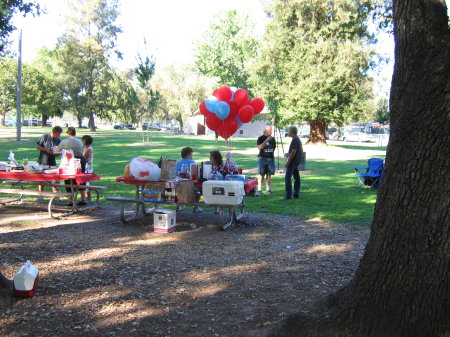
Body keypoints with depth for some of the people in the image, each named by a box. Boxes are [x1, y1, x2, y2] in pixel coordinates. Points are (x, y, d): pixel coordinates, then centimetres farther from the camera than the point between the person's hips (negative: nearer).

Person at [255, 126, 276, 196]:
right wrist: (266, 140, -20)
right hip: (262, 158, -5)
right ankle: (259, 190, -8)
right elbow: (259, 147, -15)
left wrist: (271, 153, 13)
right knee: (261, 174, -8)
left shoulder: (272, 139, 13)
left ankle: (268, 189, 13)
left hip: (271, 158, 5)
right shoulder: (261, 138, -1)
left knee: (269, 174, 6)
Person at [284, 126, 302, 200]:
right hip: (297, 161, 11)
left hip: (292, 161, -11)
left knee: (287, 178, -11)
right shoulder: (298, 139, 16)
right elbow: (301, 151, 23)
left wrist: (288, 161, -20)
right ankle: (296, 194, 15)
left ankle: (288, 195, -14)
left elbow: (293, 151, -22)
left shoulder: (295, 139, -16)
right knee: (297, 178, 11)